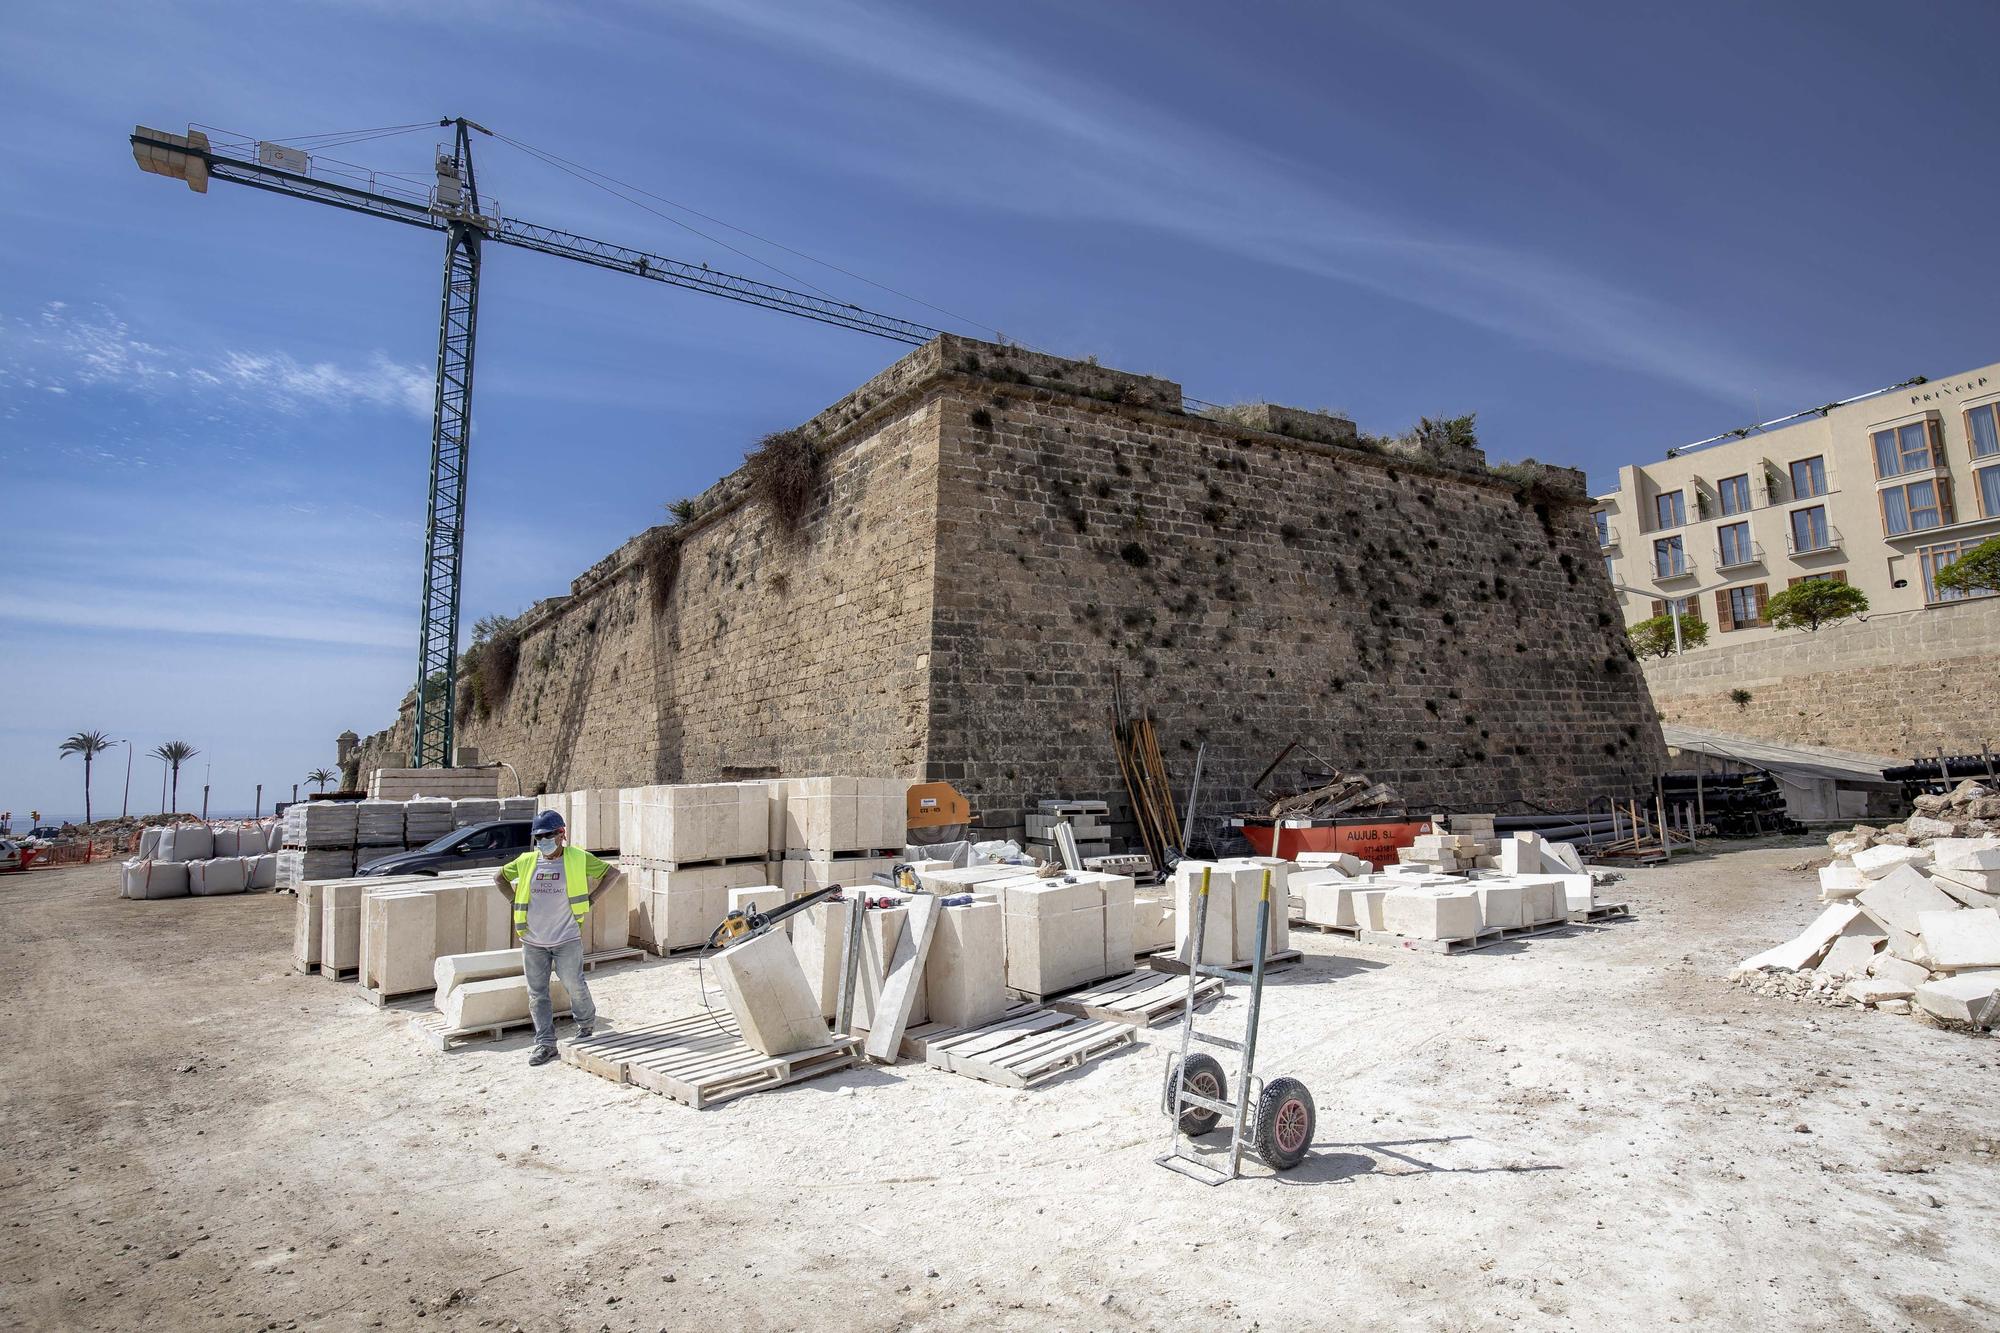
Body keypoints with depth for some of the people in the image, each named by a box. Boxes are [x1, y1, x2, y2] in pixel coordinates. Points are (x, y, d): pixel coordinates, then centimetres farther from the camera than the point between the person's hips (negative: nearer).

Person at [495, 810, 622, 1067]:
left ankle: (586, 1021, 31)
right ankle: (545, 1043, 17)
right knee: (537, 993, 7)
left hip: (567, 939, -3)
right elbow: (500, 878, 19)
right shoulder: (527, 861, 3)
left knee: (573, 985, 2)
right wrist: (517, 901, 7)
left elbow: (612, 873, 1)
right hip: (532, 940, 3)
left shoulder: (578, 859, -5)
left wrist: (589, 901, -4)